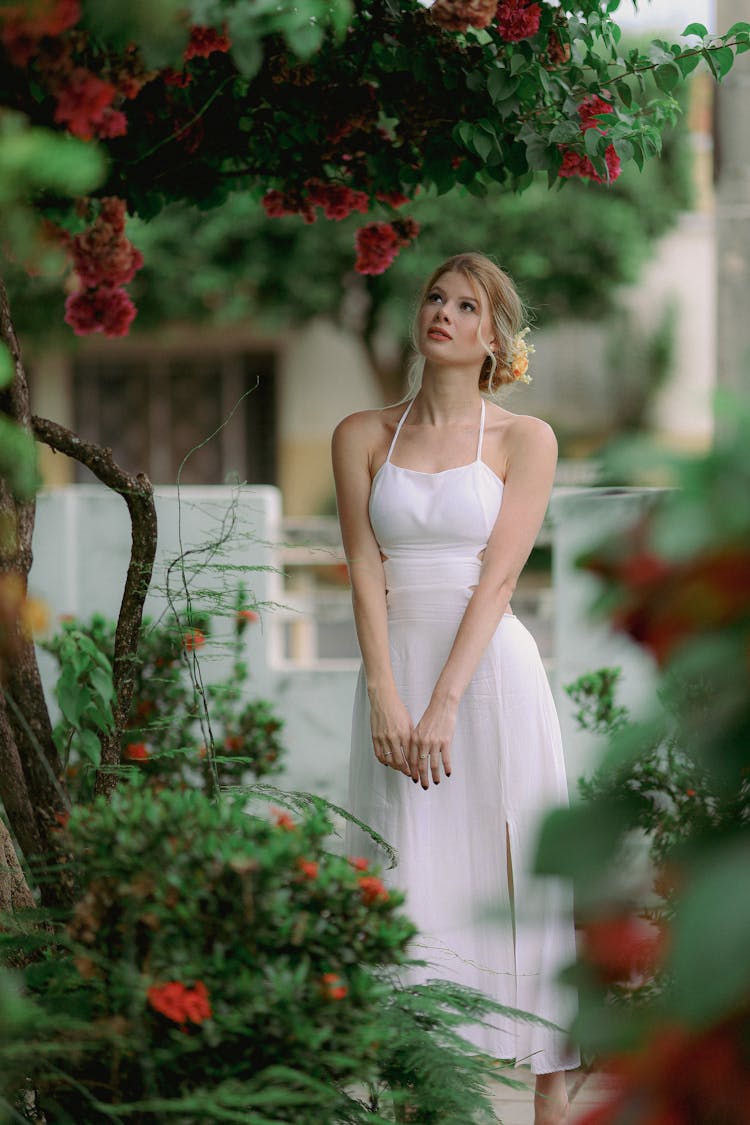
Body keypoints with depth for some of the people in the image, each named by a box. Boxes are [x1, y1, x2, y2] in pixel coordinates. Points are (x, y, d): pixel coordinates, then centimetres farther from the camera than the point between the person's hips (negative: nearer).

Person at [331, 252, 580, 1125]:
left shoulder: (524, 440, 1)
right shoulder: (363, 437, 7)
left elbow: (498, 577, -8)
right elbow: (365, 573, 0)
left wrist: (446, 703, -17)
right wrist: (385, 699, -12)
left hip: (490, 669, -2)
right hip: (395, 668, 2)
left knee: (514, 870, -2)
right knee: (409, 878, -1)